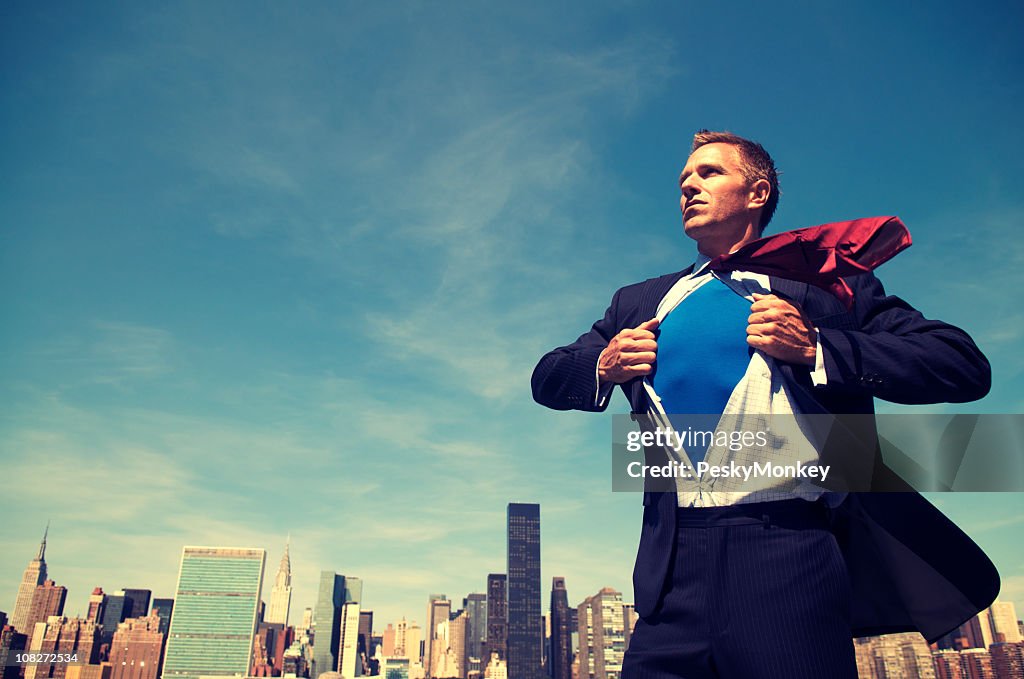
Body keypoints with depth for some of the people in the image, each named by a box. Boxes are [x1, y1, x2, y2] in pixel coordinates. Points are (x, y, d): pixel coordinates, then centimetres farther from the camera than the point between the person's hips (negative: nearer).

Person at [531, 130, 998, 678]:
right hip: (671, 565, 3)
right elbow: (546, 379, 21)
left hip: (791, 552, -2)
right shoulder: (638, 302, 19)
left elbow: (965, 366, 0)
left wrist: (815, 347, -13)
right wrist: (602, 367, -1)